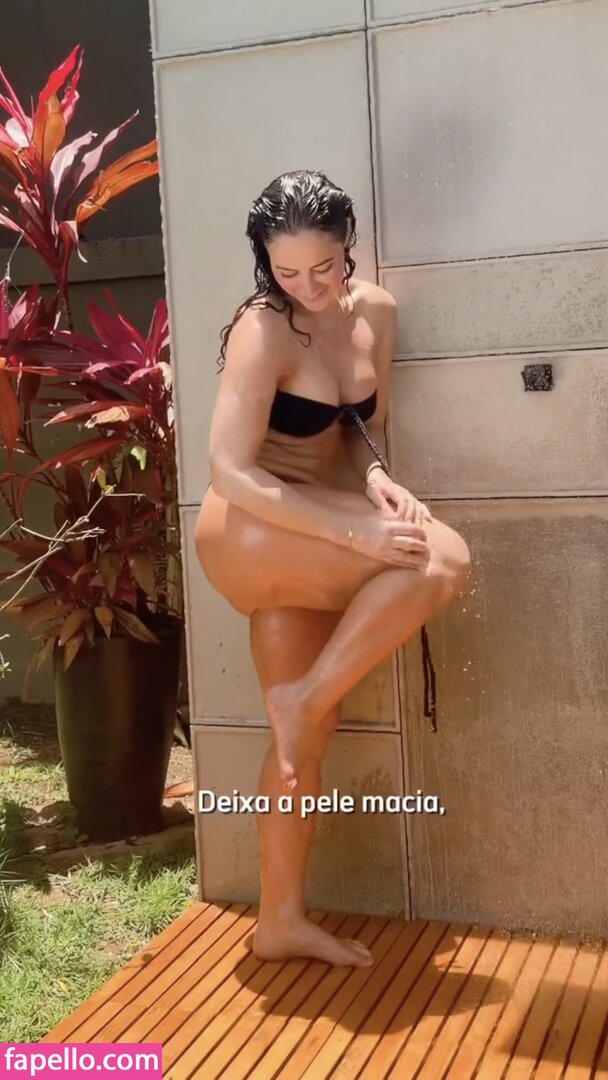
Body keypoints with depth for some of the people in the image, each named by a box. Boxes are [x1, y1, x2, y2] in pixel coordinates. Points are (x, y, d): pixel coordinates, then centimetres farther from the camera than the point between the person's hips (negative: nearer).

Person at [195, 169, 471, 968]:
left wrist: (375, 478, -10)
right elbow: (229, 473, -24)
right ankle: (304, 698, -10)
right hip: (248, 535, -7)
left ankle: (282, 920, 23)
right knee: (441, 560, -24)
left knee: (307, 734, 9)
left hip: (298, 547, 7)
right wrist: (351, 528, -31)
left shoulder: (375, 311, 2)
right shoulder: (262, 331, -19)